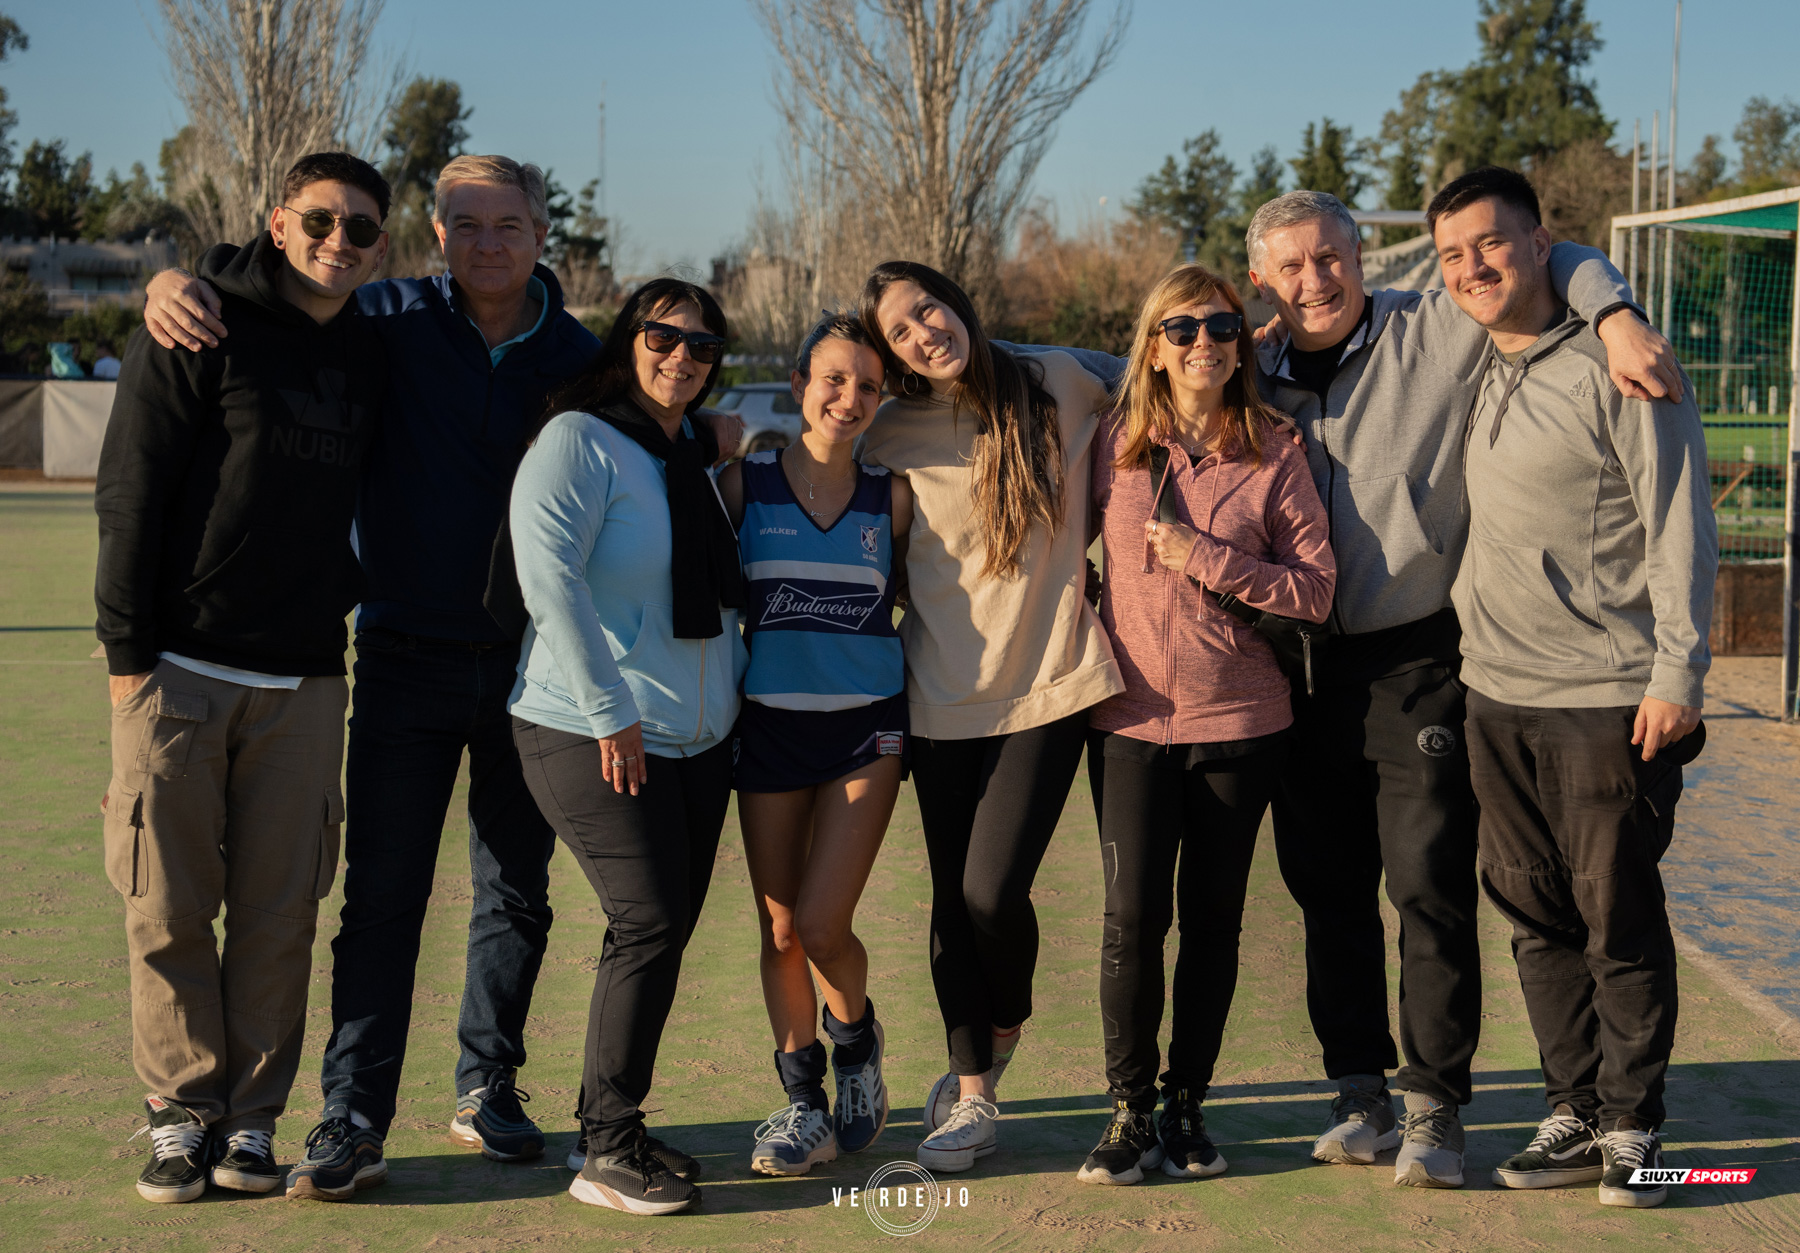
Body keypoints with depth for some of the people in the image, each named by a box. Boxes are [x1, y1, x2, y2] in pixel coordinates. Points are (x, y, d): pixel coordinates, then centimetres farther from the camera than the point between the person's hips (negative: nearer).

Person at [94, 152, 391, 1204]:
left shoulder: (372, 357, 12)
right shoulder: (202, 333, -2)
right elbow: (130, 494, -5)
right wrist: (128, 651, -9)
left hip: (305, 681, 4)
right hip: (181, 672, -4)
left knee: (280, 912, 3)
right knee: (169, 908, 0)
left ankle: (252, 1119, 13)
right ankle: (184, 1112, 12)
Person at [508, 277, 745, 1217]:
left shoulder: (694, 454, 14)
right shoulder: (579, 440, -9)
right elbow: (547, 573, -20)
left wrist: (731, 689, 16)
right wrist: (608, 711, -21)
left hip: (698, 739, 8)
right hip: (594, 737, -8)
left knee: (668, 928, 7)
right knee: (649, 922, -13)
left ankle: (613, 1125, 18)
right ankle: (607, 1151, -5)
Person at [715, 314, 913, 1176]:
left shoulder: (890, 498, 3)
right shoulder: (746, 483, 0)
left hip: (866, 725, -1)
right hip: (771, 724, 1)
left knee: (822, 925, -9)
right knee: (779, 928, 6)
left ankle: (855, 1035, 23)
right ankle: (803, 1098, 22)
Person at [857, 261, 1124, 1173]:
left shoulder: (1059, 385, 0)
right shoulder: (892, 437, 1)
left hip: (1048, 684, -2)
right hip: (943, 693, 2)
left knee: (993, 886, -10)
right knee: (954, 897, 5)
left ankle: (1001, 1031, 20)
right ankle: (973, 1098, 22)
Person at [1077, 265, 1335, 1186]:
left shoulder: (1272, 456, -1)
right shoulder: (1115, 445, 4)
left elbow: (1316, 590, -5)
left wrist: (1207, 559, -13)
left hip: (1239, 721, 0)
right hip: (1132, 719, 0)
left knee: (1211, 919, 6)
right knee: (1132, 918, -5)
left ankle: (1187, 1105, 19)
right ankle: (1129, 1112, 8)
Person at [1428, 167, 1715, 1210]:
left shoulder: (1617, 369, -8)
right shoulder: (1469, 379, 11)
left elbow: (1681, 531, -9)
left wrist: (1678, 675, -14)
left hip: (1610, 701, -6)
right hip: (1497, 696, 6)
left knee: (1620, 922, 2)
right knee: (1539, 921, 11)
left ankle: (1634, 1126, 14)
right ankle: (1576, 1116, 21)